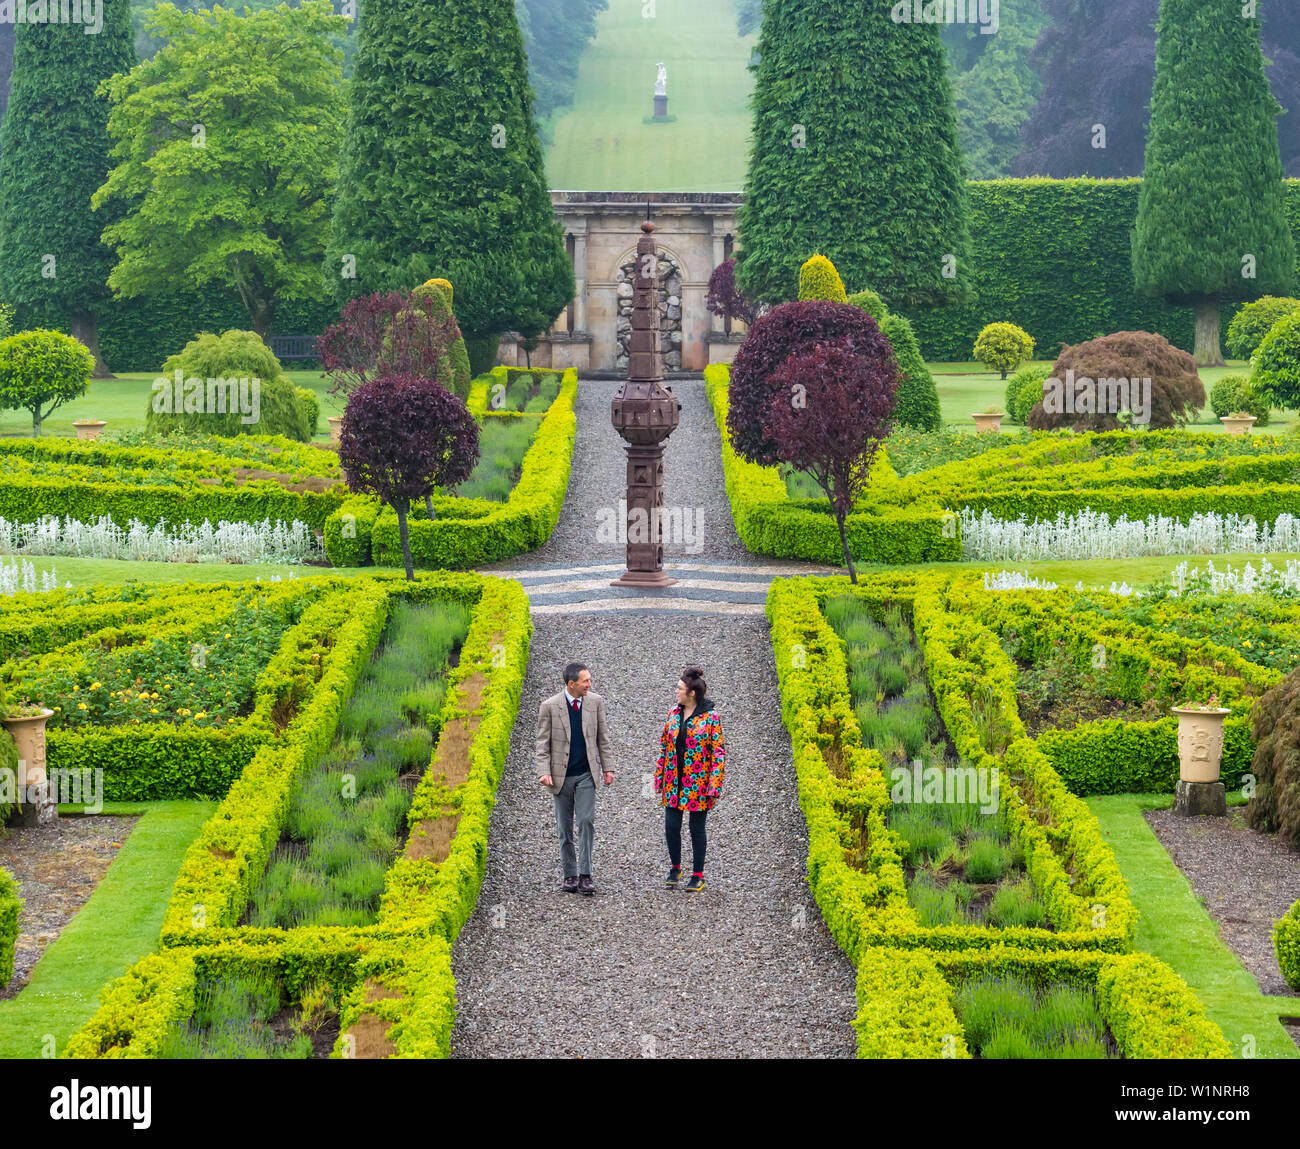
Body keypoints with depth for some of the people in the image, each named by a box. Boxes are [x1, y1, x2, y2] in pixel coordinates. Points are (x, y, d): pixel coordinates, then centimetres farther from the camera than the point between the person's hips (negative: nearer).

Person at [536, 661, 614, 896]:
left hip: (586, 774, 1)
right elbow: (543, 743, -5)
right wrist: (544, 772, -15)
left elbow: (603, 736, 8)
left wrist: (607, 767, 7)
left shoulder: (596, 701, 0)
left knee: (587, 821, -11)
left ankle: (585, 875, -8)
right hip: (561, 775, -1)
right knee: (565, 827, 5)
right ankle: (570, 875, 14)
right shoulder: (549, 706, -7)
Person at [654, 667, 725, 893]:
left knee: (697, 829, 3)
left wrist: (714, 785, -14)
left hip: (698, 783, -4)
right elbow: (664, 745, 13)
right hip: (674, 782, 4)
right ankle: (675, 868, 22)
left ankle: (698, 876, 14)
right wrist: (659, 776, 10)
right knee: (671, 825, 2)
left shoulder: (710, 717, -9)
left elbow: (719, 752, -9)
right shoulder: (673, 714, 6)